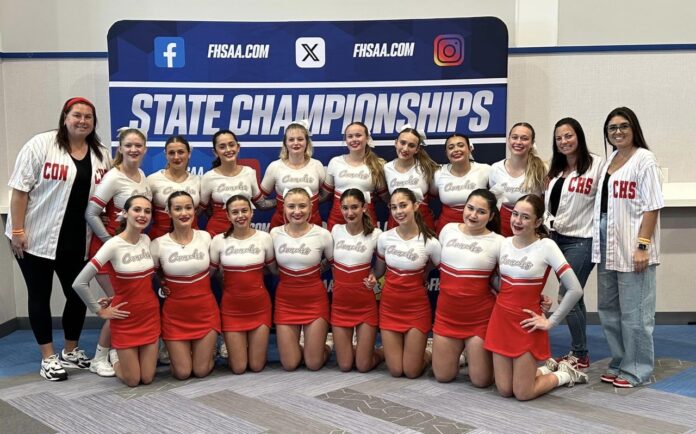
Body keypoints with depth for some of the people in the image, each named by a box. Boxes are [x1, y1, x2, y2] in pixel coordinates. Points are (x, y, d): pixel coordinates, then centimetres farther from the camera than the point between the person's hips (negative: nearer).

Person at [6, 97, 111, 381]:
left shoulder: (101, 154, 7)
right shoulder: (41, 145, -9)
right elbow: (20, 189, -11)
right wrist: (17, 231, -14)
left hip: (76, 242, 5)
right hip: (37, 237, -4)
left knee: (78, 295, 9)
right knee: (40, 295, 6)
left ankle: (71, 351, 28)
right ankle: (48, 358, 16)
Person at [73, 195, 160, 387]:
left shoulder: (147, 240, -1)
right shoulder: (113, 245, -19)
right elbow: (79, 283, -20)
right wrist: (100, 311, -11)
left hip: (150, 314, 4)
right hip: (126, 318, -4)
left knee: (147, 378, 8)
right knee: (132, 380, 4)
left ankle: (126, 355, 38)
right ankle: (115, 354, 33)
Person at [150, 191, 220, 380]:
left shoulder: (206, 237, -5)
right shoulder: (158, 244, -11)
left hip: (205, 311, 1)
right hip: (175, 314, -1)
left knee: (202, 371, 4)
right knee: (182, 373, 3)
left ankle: (207, 349, 36)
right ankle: (176, 351, 35)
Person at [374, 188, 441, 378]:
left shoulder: (430, 242, -15)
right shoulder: (384, 238, -6)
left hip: (416, 308, -2)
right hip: (389, 307, 2)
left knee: (411, 371, 1)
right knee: (395, 371, 4)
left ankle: (427, 354, 32)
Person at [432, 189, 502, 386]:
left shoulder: (498, 242, -8)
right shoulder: (448, 229, 2)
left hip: (480, 317, -3)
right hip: (446, 314, 3)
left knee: (481, 380, 1)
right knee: (443, 376, 10)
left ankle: (478, 351, 32)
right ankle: (459, 349, 39)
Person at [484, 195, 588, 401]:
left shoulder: (546, 246, -13)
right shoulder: (504, 243, 3)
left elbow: (575, 290, -16)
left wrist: (551, 322, -12)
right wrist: (504, 305, 7)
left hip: (526, 325, -5)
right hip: (500, 320, 5)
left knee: (523, 393, -1)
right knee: (504, 390, 7)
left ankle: (564, 374, 25)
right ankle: (547, 368, 32)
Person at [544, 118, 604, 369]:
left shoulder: (596, 165, -10)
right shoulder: (554, 170, 14)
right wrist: (546, 226, 9)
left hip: (581, 241, -7)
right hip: (557, 238, 7)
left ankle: (580, 356, 8)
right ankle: (578, 353, 21)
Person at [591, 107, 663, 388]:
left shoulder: (644, 159, -6)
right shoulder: (610, 160, 14)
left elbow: (652, 206, -12)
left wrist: (643, 246, -18)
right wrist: (598, 243, 13)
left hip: (631, 248, -8)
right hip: (606, 245, 8)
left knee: (634, 312, -2)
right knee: (608, 309, 14)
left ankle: (637, 370, 11)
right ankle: (619, 364, 27)